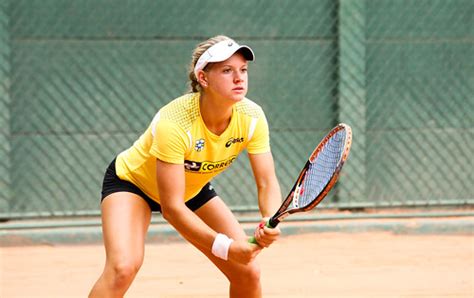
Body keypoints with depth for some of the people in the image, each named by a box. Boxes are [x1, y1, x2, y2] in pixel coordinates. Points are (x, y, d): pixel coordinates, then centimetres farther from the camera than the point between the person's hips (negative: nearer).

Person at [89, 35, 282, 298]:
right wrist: (226, 247, -41)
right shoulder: (174, 123, -38)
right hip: (132, 180, -6)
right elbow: (172, 207, -35)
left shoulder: (252, 117, -23)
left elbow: (267, 183, -19)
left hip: (193, 189, 6)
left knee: (248, 272, -7)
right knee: (122, 268, -30)